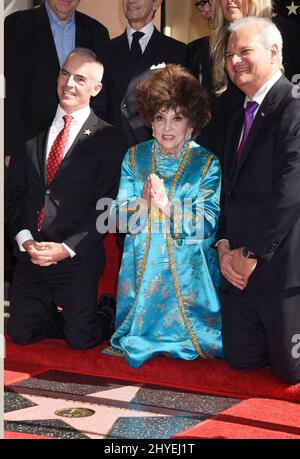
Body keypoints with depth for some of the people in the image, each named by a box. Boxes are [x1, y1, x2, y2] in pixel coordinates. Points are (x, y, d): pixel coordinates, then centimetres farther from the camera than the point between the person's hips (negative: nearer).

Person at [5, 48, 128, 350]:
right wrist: (25, 238, -7)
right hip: (30, 252, 4)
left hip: (77, 257, -4)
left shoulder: (110, 139, -4)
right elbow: (12, 192, 7)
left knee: (80, 339, 0)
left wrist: (67, 248, -17)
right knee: (21, 334, 6)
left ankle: (112, 317, 31)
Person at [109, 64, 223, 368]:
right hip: (141, 268, 2)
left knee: (192, 338, 1)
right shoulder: (135, 157, 3)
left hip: (187, 272, -2)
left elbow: (206, 225, -13)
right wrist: (143, 203, -24)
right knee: (139, 330, 4)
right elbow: (120, 217, -2)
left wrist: (167, 205, -27)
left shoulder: (207, 164, -4)